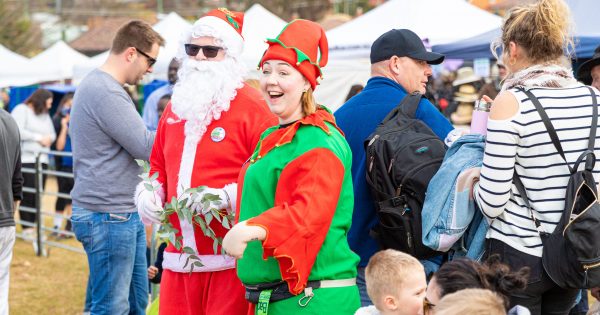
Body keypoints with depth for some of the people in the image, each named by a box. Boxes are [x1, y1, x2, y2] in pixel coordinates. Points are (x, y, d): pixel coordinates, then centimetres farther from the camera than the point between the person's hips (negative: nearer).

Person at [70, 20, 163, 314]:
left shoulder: (102, 86, 15)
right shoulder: (105, 92, -19)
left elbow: (132, 140, 16)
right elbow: (145, 146, -18)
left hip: (124, 213, 11)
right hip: (107, 216, -11)